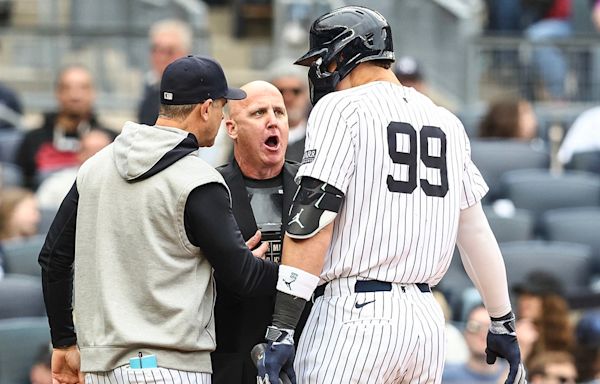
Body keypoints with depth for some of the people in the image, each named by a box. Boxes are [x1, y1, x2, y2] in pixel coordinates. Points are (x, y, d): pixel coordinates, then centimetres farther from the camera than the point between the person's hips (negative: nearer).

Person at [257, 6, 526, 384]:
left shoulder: (341, 109, -3)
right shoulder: (446, 123, 16)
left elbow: (311, 222, -12)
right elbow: (476, 232, 20)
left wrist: (281, 329, -16)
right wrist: (504, 324, 29)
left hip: (355, 315, -7)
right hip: (427, 321, 7)